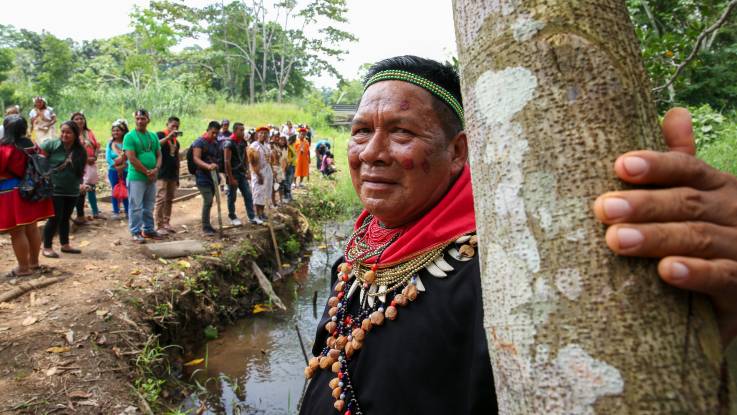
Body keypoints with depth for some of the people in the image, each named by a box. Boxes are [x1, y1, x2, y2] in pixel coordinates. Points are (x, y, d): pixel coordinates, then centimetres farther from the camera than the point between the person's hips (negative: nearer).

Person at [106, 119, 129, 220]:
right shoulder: (110, 143, 3)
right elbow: (108, 157, -4)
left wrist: (123, 166, -22)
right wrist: (116, 166, -16)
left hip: (125, 171, -2)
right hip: (113, 171, 2)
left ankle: (127, 212, 13)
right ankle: (116, 212, 12)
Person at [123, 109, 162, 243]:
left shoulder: (153, 136, 11)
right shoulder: (129, 136, -7)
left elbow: (159, 155, 11)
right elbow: (132, 158, -14)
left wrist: (156, 169, -8)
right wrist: (147, 172, -13)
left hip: (152, 178, 6)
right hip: (136, 177, -6)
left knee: (149, 206, 14)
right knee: (136, 207, -1)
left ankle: (148, 229, 24)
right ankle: (135, 232, 7)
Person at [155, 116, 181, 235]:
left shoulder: (176, 140, 16)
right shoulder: (160, 135, -3)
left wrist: (177, 176, 18)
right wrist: (169, 136, -30)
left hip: (173, 174, 7)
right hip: (162, 174, -7)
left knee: (169, 199, 10)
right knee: (161, 199, -9)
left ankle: (166, 223, 19)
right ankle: (159, 226, -5)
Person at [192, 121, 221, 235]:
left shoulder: (215, 143, 15)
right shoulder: (199, 142, -8)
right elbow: (196, 159, -19)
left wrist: (218, 175, 25)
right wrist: (208, 166, -36)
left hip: (213, 177, 7)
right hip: (203, 177, -7)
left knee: (209, 201, 11)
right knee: (208, 201, -13)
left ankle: (207, 225, 20)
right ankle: (205, 227, -4)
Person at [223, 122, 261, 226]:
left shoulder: (243, 142, 7)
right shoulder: (229, 143, -15)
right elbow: (227, 161, -18)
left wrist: (246, 171, 9)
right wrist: (231, 178, -20)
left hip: (242, 173, 7)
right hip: (233, 174, -7)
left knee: (248, 195, 4)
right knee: (232, 196, 5)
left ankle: (252, 217, 9)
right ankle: (232, 217, 19)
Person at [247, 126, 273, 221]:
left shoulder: (267, 146, 11)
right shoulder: (253, 146, -13)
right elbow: (253, 162, -17)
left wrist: (272, 172, 12)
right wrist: (258, 175, -20)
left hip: (268, 172, 8)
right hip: (259, 173, -8)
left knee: (266, 193, 12)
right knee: (259, 193, -2)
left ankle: (262, 212, 23)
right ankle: (258, 214, 7)